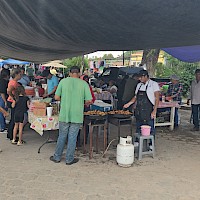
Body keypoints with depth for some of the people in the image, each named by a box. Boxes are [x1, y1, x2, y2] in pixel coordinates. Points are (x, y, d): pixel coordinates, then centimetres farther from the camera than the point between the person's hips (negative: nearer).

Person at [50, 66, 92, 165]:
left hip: (64, 114, 1)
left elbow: (56, 97, 0)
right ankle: (69, 159, 17)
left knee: (62, 136, 14)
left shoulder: (63, 81, 0)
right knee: (72, 137, 8)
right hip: (77, 115, -1)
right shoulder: (84, 83, -2)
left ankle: (57, 157, 25)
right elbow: (89, 100, -5)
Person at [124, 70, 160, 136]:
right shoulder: (139, 85, 14)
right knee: (138, 130, 12)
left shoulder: (154, 84, -5)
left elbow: (157, 98, -10)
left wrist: (154, 111, -17)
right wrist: (129, 103, 8)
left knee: (150, 130, -1)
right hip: (139, 112, 6)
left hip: (148, 112, -6)